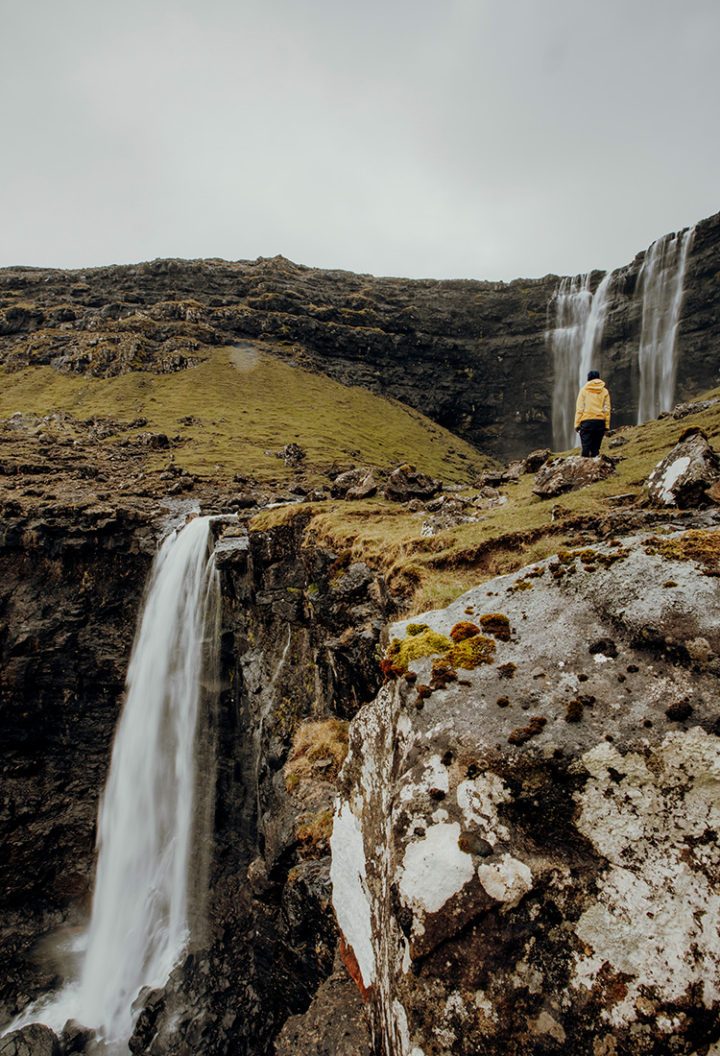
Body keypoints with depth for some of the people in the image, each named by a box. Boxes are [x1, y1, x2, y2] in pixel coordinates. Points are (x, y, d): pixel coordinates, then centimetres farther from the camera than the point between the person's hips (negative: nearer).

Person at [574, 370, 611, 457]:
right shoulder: (605, 391, 9)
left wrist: (577, 424, 0)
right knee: (596, 448, 5)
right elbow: (607, 409, 5)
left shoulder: (584, 390, 3)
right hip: (600, 421, 2)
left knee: (586, 447, -3)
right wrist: (607, 425, 8)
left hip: (586, 421, -2)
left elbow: (579, 409, -2)